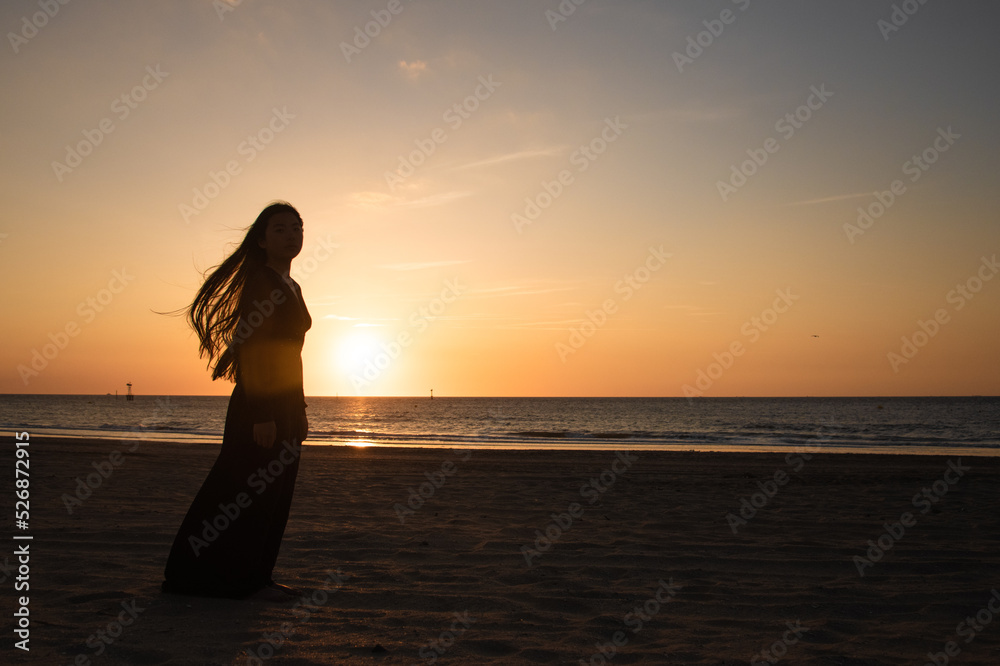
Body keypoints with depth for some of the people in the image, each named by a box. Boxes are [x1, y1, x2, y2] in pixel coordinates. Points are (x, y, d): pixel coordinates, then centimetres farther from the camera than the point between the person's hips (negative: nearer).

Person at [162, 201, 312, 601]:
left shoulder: (291, 287, 16)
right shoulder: (259, 282, -11)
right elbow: (250, 350, -19)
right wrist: (261, 415, -24)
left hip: (286, 404, 9)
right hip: (259, 405, -9)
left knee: (275, 495, 12)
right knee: (248, 494, -1)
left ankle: (257, 578, 22)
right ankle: (241, 581, 11)